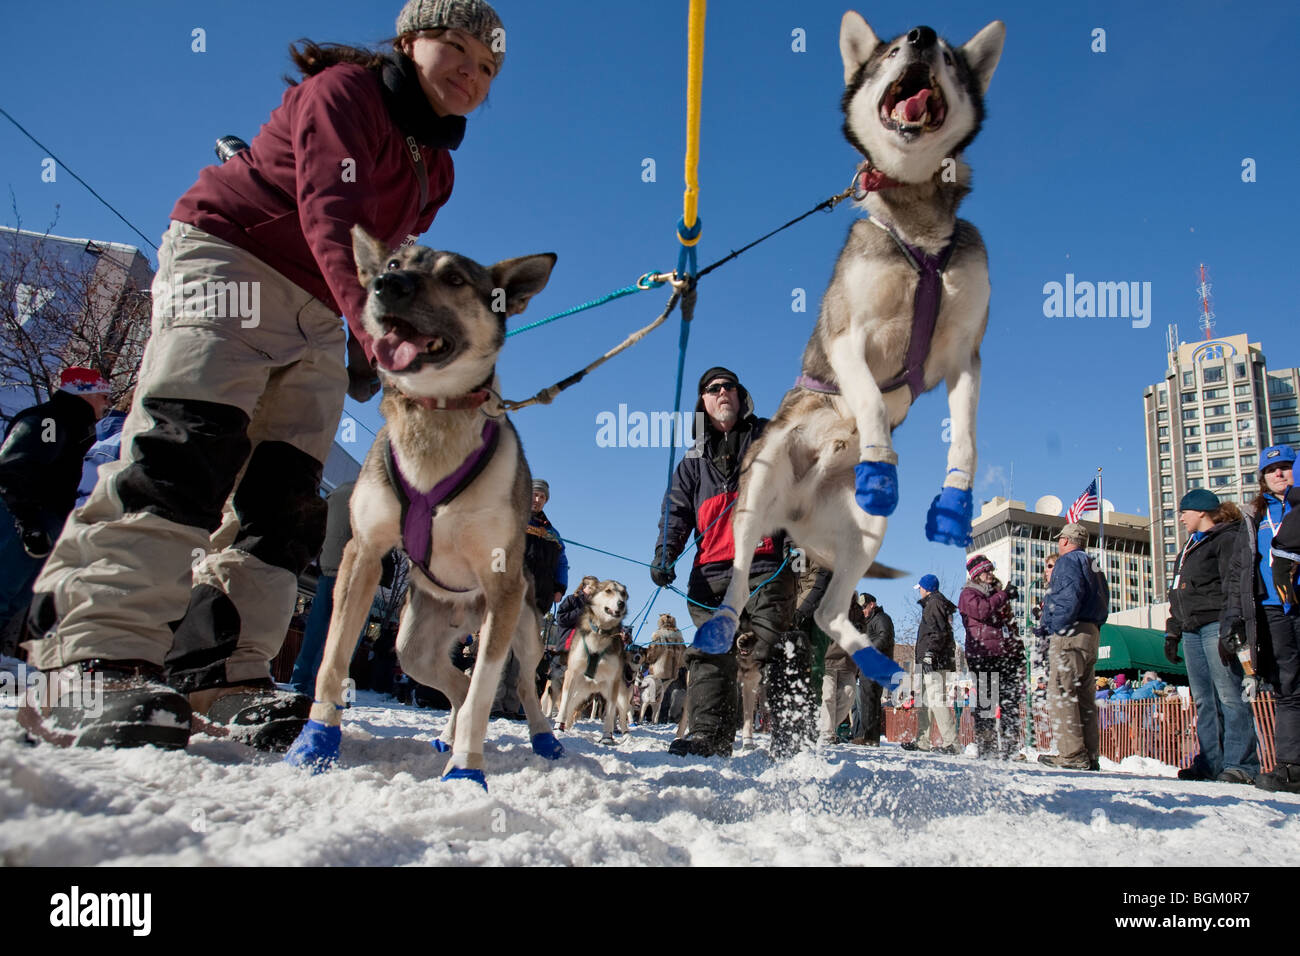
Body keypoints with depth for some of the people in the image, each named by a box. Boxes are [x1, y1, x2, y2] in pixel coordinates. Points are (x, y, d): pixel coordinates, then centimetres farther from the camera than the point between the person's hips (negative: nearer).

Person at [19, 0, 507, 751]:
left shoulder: (435, 168, 17)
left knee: (288, 494, -4)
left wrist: (367, 345, 7)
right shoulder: (345, 89, -8)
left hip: (316, 315, 8)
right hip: (228, 258, -8)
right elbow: (327, 211, -25)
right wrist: (371, 322, -40)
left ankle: (223, 676, -4)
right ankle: (95, 662, -27)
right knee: (190, 451, -23)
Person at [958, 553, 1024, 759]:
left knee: (1011, 700, 2)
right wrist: (1004, 595, -15)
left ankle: (1010, 746, 5)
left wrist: (1019, 648, 24)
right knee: (986, 701, -5)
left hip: (1007, 654, 7)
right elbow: (983, 611, -19)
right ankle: (985, 746, -1)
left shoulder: (998, 592, 25)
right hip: (983, 655, -6)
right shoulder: (968, 594, 3)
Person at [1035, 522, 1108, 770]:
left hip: (1070, 635, -10)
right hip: (1091, 634, 10)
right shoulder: (1093, 566, 24)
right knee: (1084, 697, 10)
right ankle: (1090, 756, 9)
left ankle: (1072, 754, -15)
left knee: (1061, 694, -10)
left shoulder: (1068, 561, -3)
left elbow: (1071, 596, -19)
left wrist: (1054, 627, -12)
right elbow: (1102, 604, 19)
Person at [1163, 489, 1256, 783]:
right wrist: (1172, 632, 24)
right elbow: (1177, 596, 29)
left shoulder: (1227, 538, -1)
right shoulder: (1189, 548, 26)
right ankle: (1211, 762, 6)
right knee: (1204, 700, 6)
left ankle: (1241, 763, -11)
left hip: (1215, 625, -9)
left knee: (1229, 695, -11)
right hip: (1192, 630, 9)